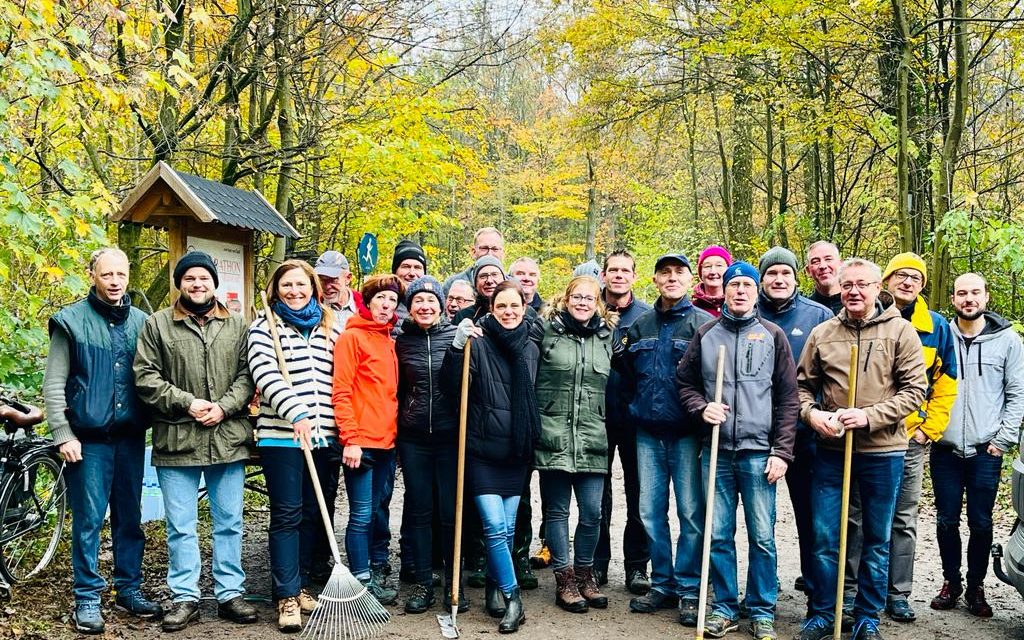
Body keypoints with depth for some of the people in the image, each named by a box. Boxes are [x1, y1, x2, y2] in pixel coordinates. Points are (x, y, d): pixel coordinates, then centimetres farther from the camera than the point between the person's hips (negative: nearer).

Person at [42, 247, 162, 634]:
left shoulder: (141, 321, 9)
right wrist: (63, 435, -9)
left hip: (131, 436, 4)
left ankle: (129, 589, 23)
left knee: (130, 517, 11)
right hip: (89, 438, -3)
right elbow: (53, 385, -3)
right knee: (88, 520, 1)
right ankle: (87, 598, 12)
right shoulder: (71, 321, -2)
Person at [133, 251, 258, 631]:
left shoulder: (237, 325, 8)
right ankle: (184, 598, 17)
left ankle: (230, 593, 20)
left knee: (229, 522, 10)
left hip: (228, 439, 2)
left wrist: (224, 406, -11)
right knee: (181, 526, 6)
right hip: (177, 442, -1)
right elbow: (146, 377, -2)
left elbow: (248, 374, 5)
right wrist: (186, 403, -12)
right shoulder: (158, 325, 3)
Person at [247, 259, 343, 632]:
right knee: (287, 515, -2)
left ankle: (301, 587, 22)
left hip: (325, 436, 4)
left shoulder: (331, 329, 15)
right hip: (282, 436, -4)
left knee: (314, 514, 9)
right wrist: (296, 413, -25)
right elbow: (265, 375, -12)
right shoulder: (264, 327, 3)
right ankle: (287, 597, 4)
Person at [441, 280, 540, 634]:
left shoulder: (531, 349, 8)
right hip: (482, 449, -4)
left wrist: (532, 441, 18)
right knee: (495, 527, -9)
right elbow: (453, 391, -14)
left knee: (506, 529, 11)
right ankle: (512, 598, 3)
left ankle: (495, 586, 29)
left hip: (516, 451, 4)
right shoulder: (478, 342, -7)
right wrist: (457, 348, -26)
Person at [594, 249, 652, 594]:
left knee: (638, 491, 6)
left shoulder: (647, 316, 2)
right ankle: (598, 562, 21)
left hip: (635, 416, 0)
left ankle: (637, 565, 17)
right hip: (597, 414, 1)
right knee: (598, 491, 9)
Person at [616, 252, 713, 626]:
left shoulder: (705, 324, -3)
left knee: (691, 511, 1)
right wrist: (633, 406, 13)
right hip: (648, 433, 5)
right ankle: (662, 584, 20)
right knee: (650, 511, 8)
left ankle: (689, 590, 11)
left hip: (687, 433, -4)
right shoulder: (640, 326, 11)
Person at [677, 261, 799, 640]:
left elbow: (788, 399, 3)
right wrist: (702, 408, -7)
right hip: (716, 452, 2)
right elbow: (685, 382, 14)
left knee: (762, 537, 3)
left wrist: (781, 452, -3)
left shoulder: (772, 336, 4)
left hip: (759, 453, -1)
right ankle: (725, 608, 20)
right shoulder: (706, 335, 7)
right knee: (718, 535, 7)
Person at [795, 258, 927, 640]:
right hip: (831, 450, 1)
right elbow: (803, 386, 11)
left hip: (883, 452, -1)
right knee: (824, 538, 6)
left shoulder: (900, 331, -2)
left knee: (877, 541, 10)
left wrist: (869, 416, -18)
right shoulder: (822, 333, 4)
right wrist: (810, 413, -10)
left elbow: (914, 389, -7)